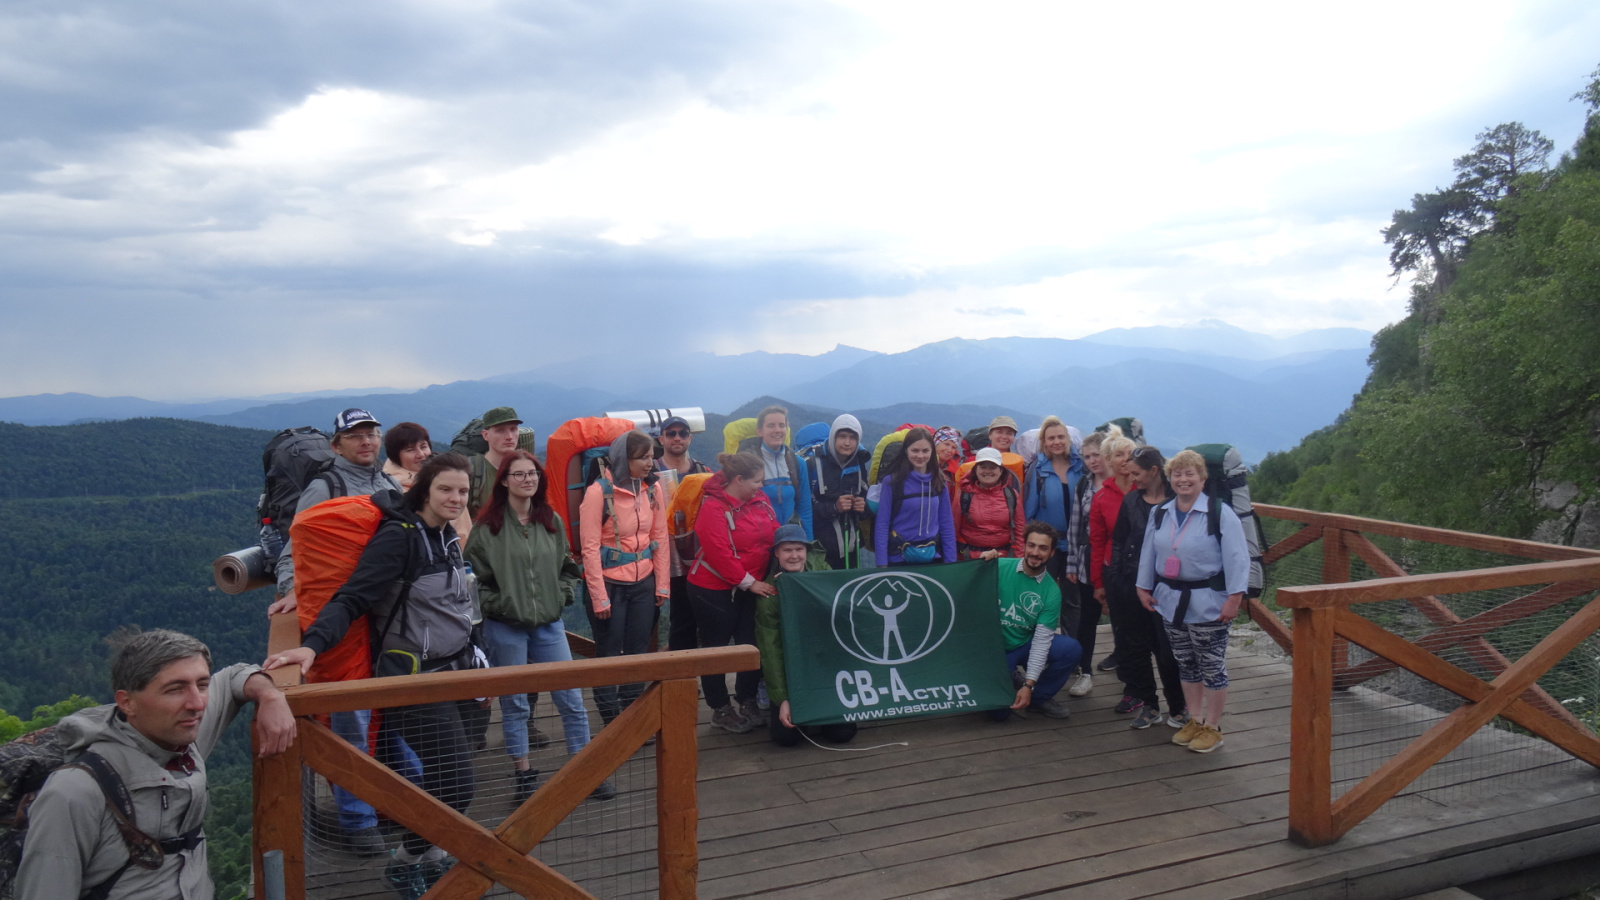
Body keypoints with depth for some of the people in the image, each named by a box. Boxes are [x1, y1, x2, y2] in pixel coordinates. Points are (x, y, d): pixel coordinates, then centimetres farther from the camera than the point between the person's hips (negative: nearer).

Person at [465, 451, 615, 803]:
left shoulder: (552, 522, 7)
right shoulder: (488, 525, -6)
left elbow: (568, 567, 14)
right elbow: (476, 576, -6)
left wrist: (561, 597, 1)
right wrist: (499, 605, -12)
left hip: (549, 625, 3)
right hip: (505, 627, -3)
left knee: (571, 699, 4)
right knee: (514, 704, 7)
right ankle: (523, 776, 20)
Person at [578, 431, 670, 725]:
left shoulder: (654, 488, 1)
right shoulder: (599, 491, -13)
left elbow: (660, 537, 6)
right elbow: (590, 548, -13)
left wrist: (662, 584, 3)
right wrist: (599, 597, -13)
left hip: (644, 583, 5)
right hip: (609, 584, -5)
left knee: (638, 653, 13)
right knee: (609, 656, 4)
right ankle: (612, 723, 14)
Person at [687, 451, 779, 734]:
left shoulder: (760, 500, 2)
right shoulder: (713, 507, -17)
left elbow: (775, 536, 5)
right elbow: (718, 552, -22)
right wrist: (748, 582, -19)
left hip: (752, 587, 6)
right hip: (715, 590, -6)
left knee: (752, 645, 8)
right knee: (716, 648, 8)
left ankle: (747, 702, 26)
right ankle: (721, 710, 20)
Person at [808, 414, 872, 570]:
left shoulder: (861, 465, 10)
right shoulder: (813, 465, -8)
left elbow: (870, 502, 20)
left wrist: (864, 507, -2)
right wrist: (834, 507, -21)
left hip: (851, 548, 5)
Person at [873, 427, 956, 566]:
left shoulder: (938, 481, 4)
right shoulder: (892, 482, -7)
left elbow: (947, 524, 8)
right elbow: (882, 525, -6)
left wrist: (950, 562, 4)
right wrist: (882, 564, -11)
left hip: (933, 558, 3)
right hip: (899, 559, -3)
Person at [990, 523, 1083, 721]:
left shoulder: (1051, 592, -9)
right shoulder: (999, 568, -13)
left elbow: (1042, 640, -13)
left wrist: (1029, 685, -21)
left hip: (1026, 645, 2)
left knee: (1071, 649, -23)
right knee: (999, 712, -18)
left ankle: (1038, 697, 1)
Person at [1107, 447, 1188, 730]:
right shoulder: (1131, 501, 6)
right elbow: (1118, 543, 9)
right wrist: (1113, 585, 4)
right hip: (1132, 584, 4)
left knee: (1168, 648, 1)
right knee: (1136, 646, 8)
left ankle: (1179, 707, 19)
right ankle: (1149, 706, 20)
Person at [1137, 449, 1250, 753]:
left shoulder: (1220, 513, -11)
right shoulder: (1160, 514, 8)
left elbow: (1237, 558, -13)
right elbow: (1148, 553, 15)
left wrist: (1234, 598, -17)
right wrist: (1144, 587, 13)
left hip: (1208, 603, -6)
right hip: (1171, 600, 6)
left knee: (1212, 667, 3)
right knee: (1186, 665, 15)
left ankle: (1212, 727, 15)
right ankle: (1195, 721, 28)